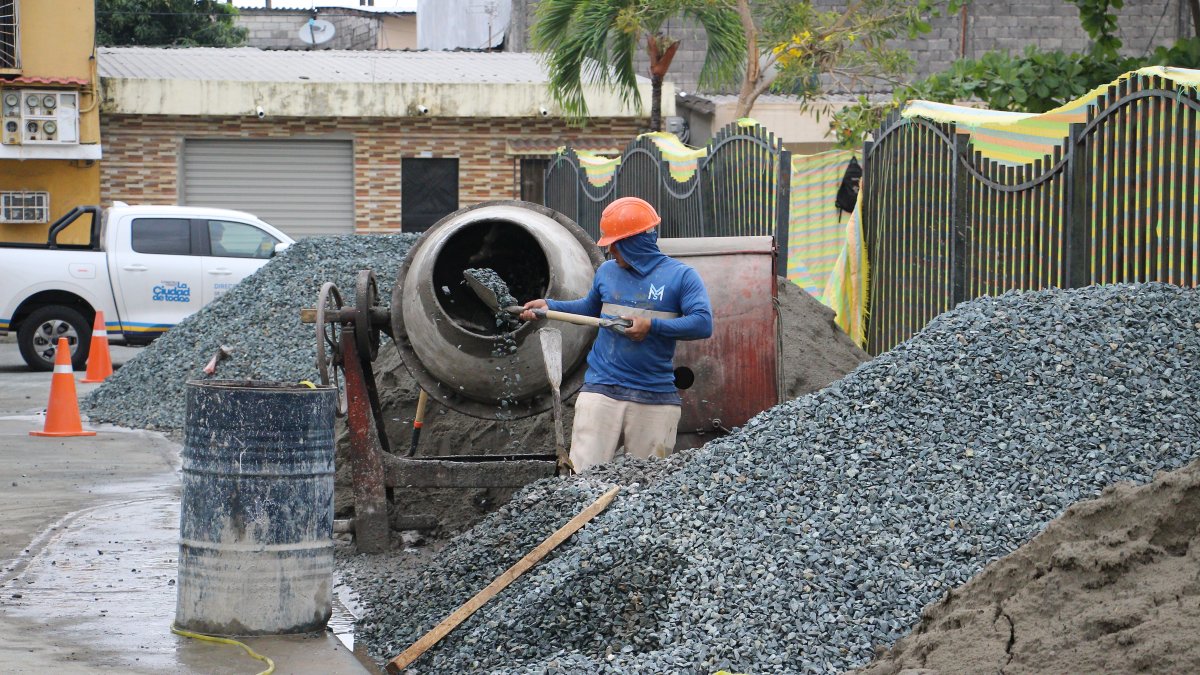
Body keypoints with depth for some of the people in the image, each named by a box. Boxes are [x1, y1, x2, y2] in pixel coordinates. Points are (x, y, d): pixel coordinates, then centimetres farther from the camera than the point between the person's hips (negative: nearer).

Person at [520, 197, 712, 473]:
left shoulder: (680, 276, -1)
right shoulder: (607, 271, 13)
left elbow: (703, 323, -12)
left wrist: (653, 326, -19)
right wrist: (549, 305, 23)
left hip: (656, 398, -3)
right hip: (601, 391, 3)